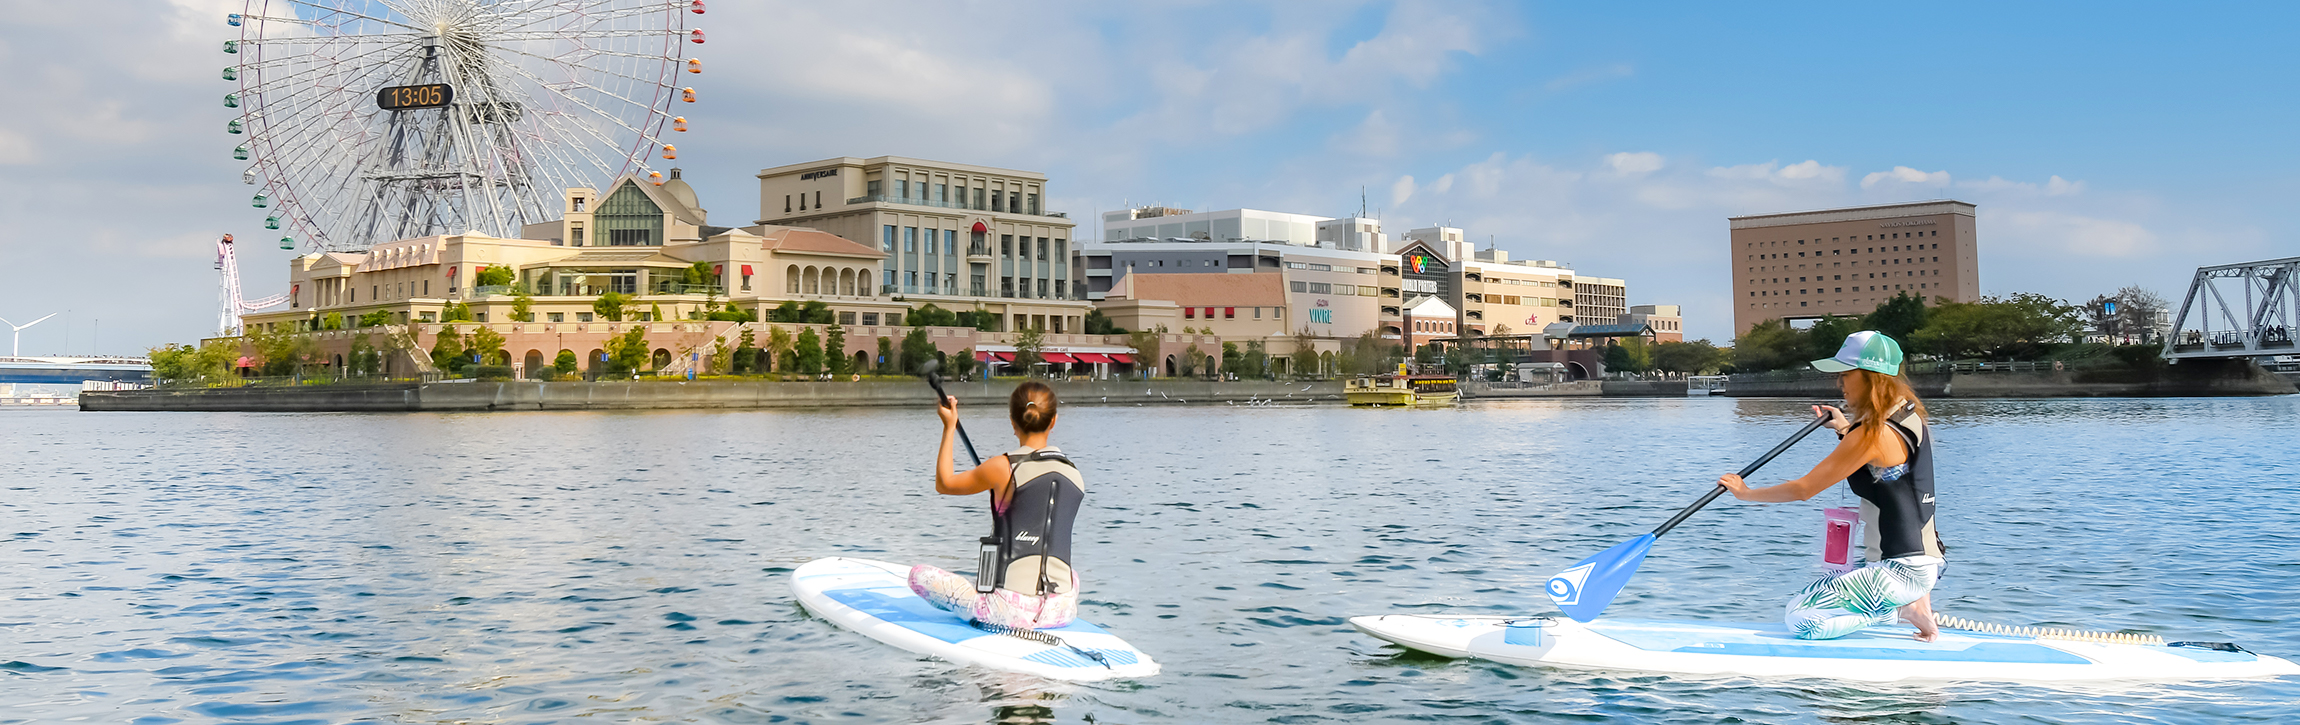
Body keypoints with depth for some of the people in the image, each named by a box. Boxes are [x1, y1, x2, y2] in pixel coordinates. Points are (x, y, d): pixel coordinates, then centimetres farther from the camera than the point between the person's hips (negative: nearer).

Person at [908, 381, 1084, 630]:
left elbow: (944, 484, 9)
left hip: (1012, 608, -5)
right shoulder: (1076, 476, 5)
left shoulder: (1003, 467, -9)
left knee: (918, 575, 10)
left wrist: (949, 428, 17)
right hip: (1063, 610, 5)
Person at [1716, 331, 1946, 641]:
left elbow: (1803, 489, -15)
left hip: (1901, 570, -10)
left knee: (1799, 618, -15)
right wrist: (1846, 429, 20)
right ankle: (1912, 601, 11)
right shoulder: (1911, 415, 8)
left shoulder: (1873, 435, -20)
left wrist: (1745, 492, -3)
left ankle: (1904, 609, -6)